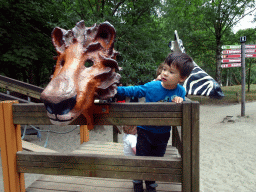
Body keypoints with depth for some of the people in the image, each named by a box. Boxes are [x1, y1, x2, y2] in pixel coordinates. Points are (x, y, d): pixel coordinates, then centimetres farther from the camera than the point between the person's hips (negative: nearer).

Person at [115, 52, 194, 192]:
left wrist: (179, 101, -27)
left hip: (162, 134, 2)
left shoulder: (180, 92, -10)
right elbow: (132, 91, -9)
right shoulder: (152, 87, -18)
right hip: (145, 131, -2)